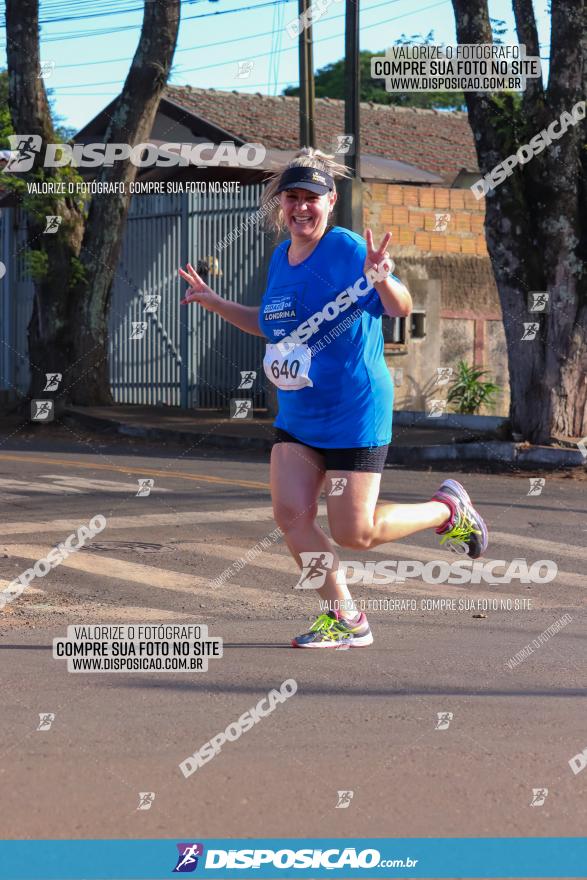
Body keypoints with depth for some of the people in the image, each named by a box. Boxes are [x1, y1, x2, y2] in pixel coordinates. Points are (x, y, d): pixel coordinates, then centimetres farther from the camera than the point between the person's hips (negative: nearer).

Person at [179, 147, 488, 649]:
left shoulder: (347, 249, -15)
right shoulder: (281, 257, 8)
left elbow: (401, 310, -21)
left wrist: (382, 280, -41)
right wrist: (213, 303, 18)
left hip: (354, 414, -7)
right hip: (296, 415, 7)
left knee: (353, 533, -4)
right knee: (290, 514, -6)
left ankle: (448, 509, 22)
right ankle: (345, 620, 9)